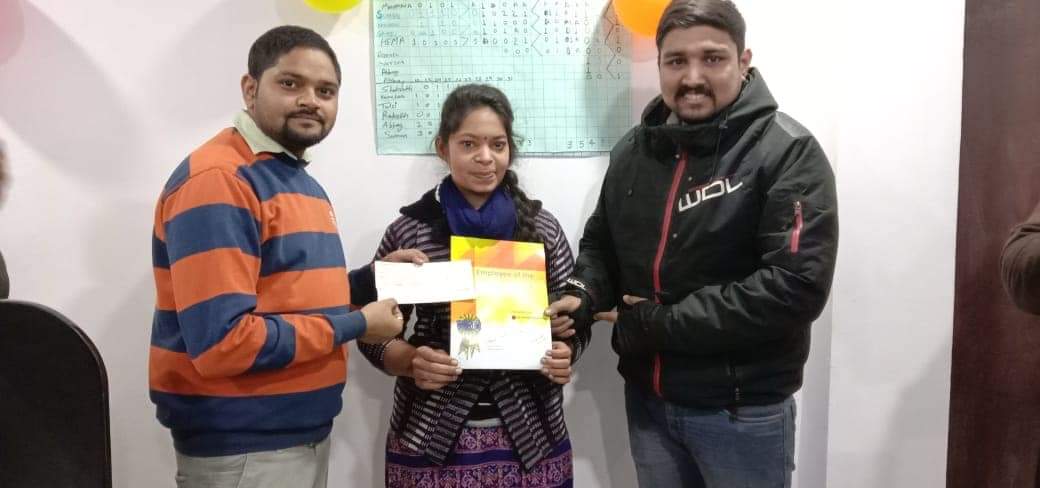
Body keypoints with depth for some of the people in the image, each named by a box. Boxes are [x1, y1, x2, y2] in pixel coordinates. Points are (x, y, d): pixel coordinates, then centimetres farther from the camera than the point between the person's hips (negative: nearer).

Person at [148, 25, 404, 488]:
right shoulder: (216, 180, -19)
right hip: (240, 446, -9)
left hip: (305, 431, 9)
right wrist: (354, 325, -17)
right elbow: (223, 342, -26)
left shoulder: (301, 180, 10)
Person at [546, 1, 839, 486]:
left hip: (742, 409, -4)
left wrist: (658, 324, -20)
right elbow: (601, 242, 16)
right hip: (646, 397, 5)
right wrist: (583, 293, -7)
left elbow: (797, 286, -23)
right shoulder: (633, 148, 4)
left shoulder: (787, 152, -14)